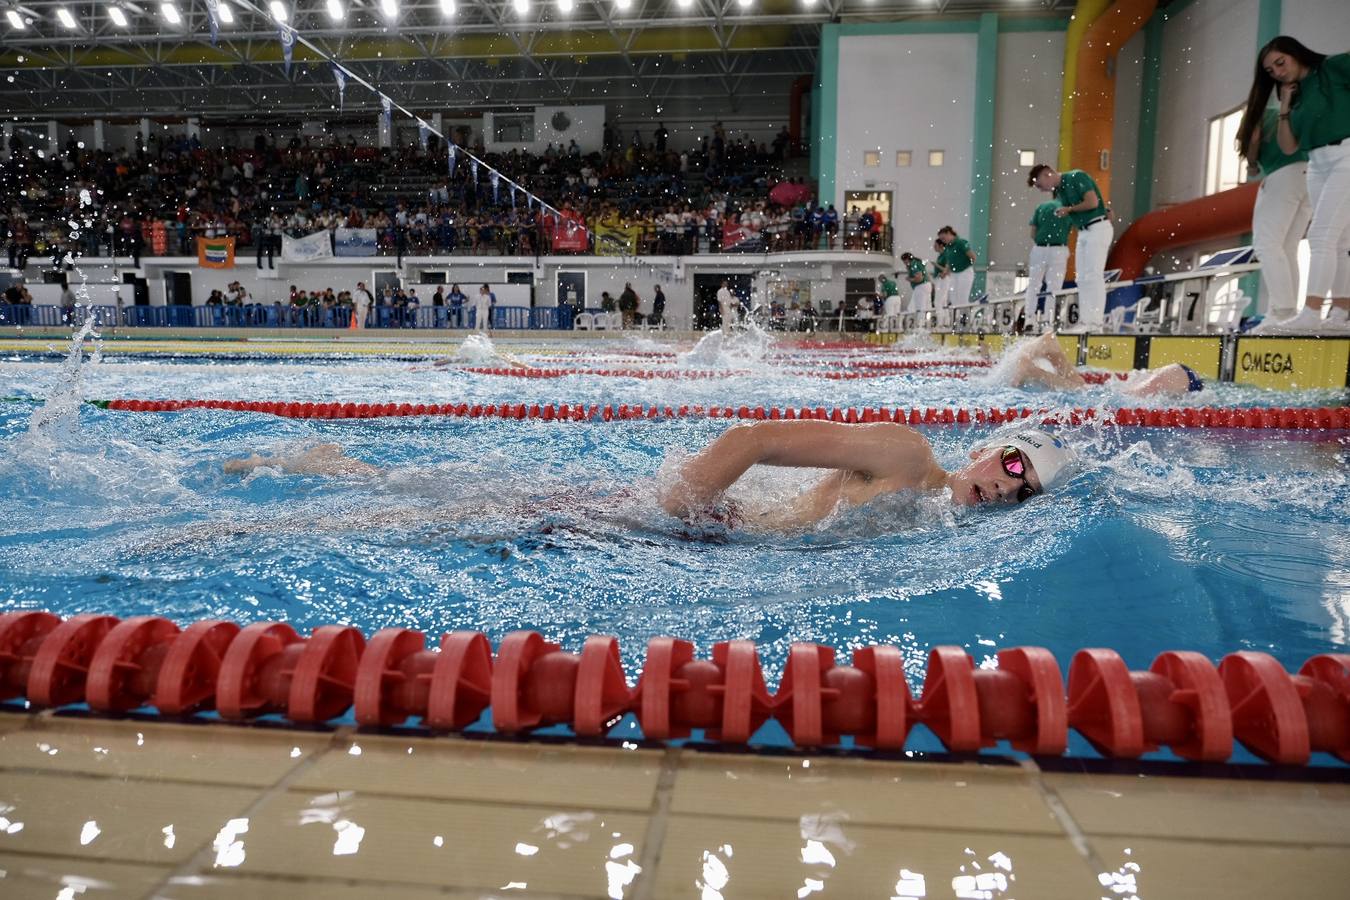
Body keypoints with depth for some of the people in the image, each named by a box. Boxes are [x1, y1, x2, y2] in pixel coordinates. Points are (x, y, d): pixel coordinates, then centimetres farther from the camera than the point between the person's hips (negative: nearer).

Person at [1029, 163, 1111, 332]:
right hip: (1083, 232, 9)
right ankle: (1085, 320, 8)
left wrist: (1069, 209, -9)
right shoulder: (1058, 192, 14)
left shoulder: (1076, 177, -10)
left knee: (1094, 275, -12)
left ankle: (1096, 321, -12)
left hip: (1098, 228, -9)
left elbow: (1093, 202, -18)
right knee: (1082, 278, 6)